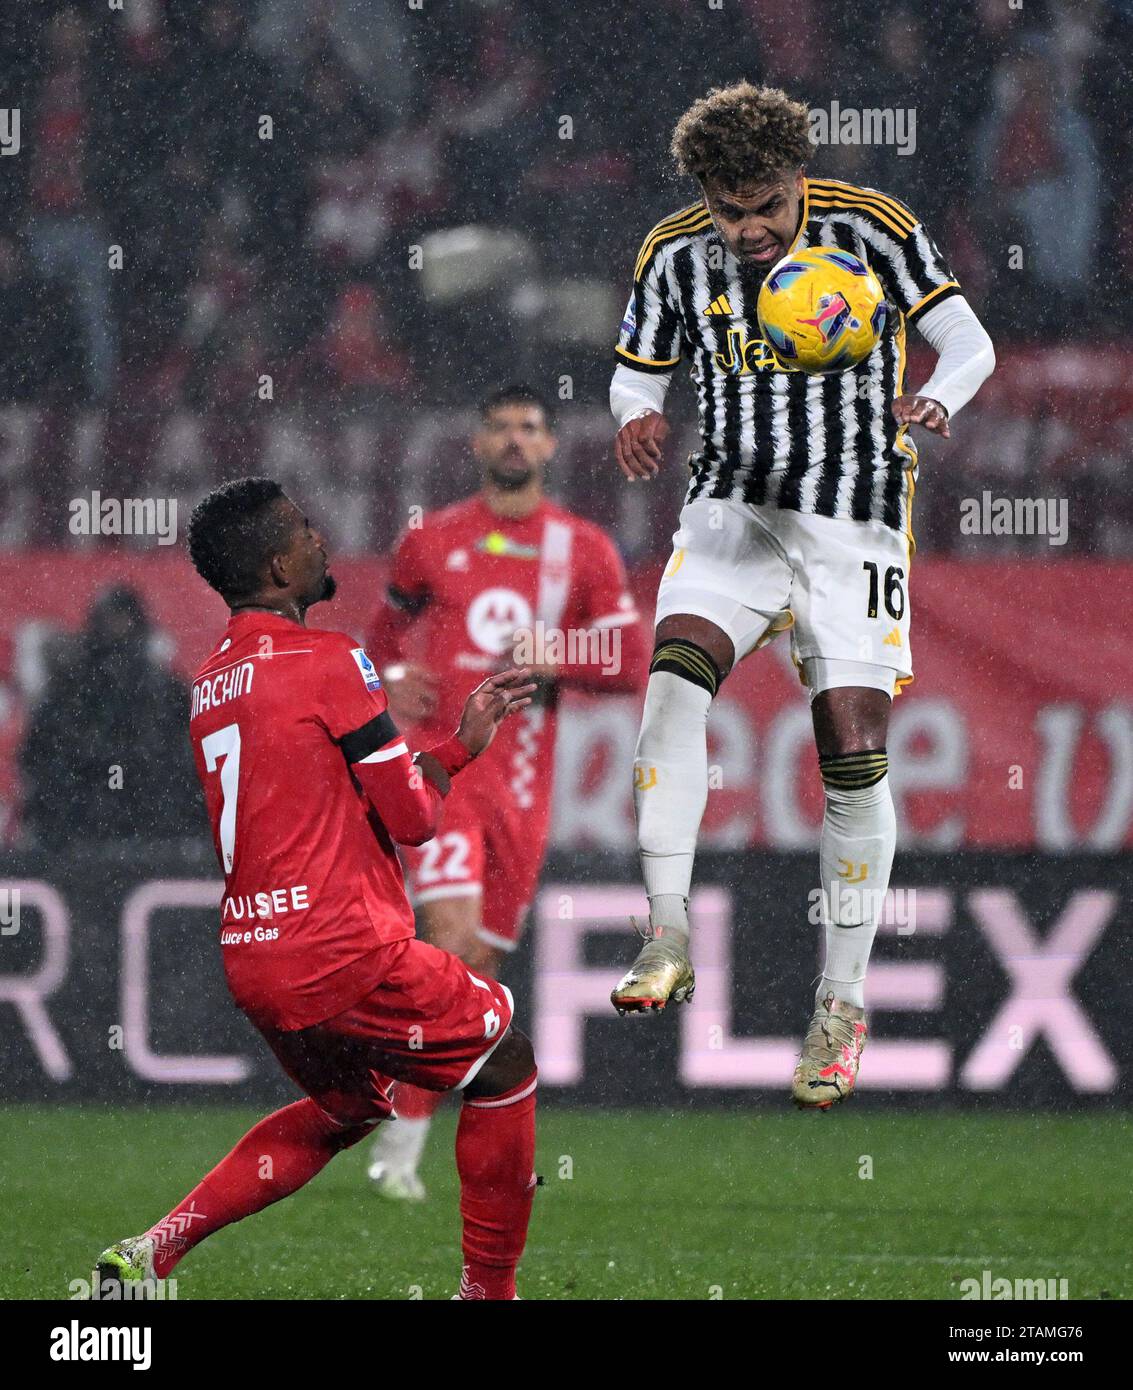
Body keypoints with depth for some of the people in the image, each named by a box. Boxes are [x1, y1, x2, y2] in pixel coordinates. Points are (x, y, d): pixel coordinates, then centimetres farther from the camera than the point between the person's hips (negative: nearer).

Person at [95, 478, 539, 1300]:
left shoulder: (212, 684, 15)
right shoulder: (329, 662, -11)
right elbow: (412, 815, -9)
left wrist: (464, 741, 24)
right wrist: (451, 755, 13)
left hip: (253, 964, 8)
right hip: (344, 953, -8)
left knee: (348, 1107, 29)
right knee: (505, 1068, 12)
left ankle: (154, 1250, 15)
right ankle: (489, 1288, 15)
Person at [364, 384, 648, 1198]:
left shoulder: (584, 551, 8)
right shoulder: (434, 542, 8)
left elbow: (631, 664, 6)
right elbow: (387, 632, 22)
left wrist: (556, 656, -11)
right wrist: (390, 682, 0)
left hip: (521, 778, 2)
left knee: (484, 962, 5)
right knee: (452, 938, -19)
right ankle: (402, 1145, -14)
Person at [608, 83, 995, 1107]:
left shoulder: (872, 228, -10)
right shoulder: (676, 256, -2)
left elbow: (969, 342, -5)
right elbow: (638, 371, 11)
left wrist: (936, 401, -27)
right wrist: (638, 418, -13)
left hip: (855, 524, -2)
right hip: (732, 512, 2)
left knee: (855, 760, -6)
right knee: (674, 679, -25)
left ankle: (844, 1005, 8)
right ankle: (667, 944, -22)